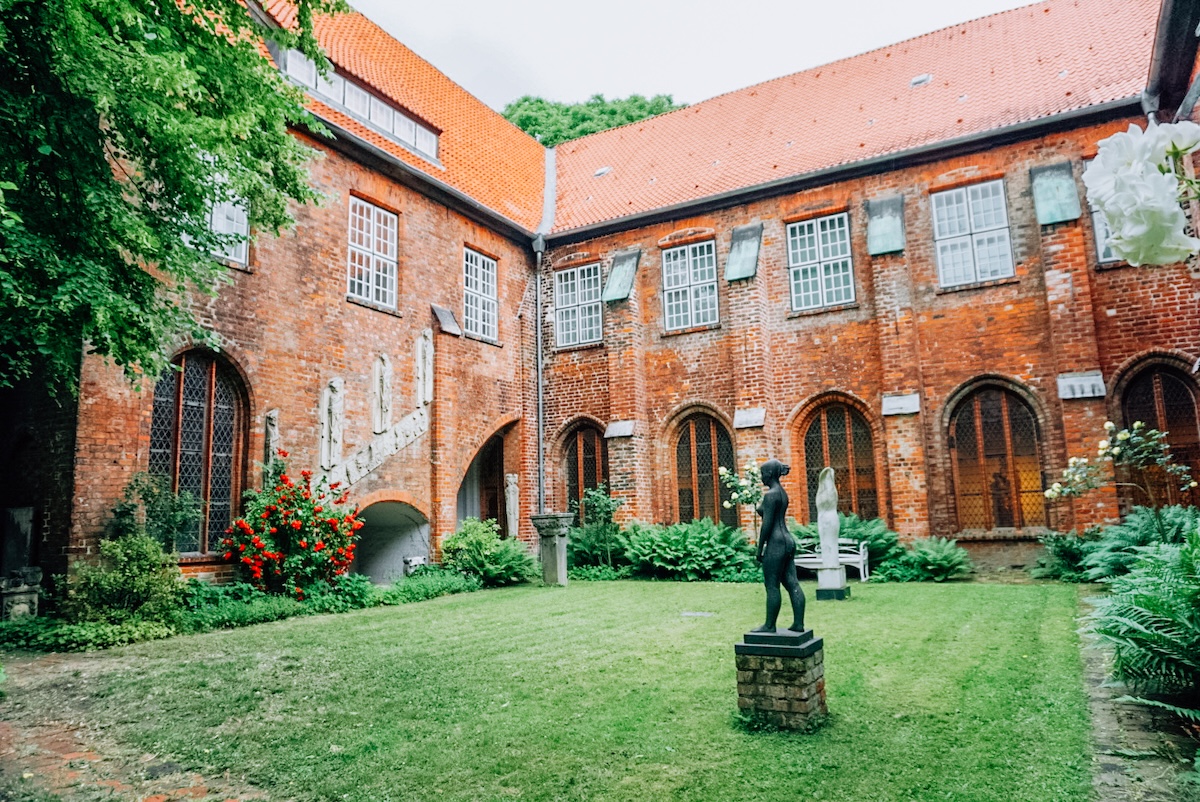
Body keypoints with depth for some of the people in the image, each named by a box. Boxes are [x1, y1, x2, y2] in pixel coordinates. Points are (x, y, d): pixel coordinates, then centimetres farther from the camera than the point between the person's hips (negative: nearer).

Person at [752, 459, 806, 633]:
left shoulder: (770, 495, -14)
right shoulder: (782, 492, 16)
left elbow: (767, 524, -17)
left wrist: (760, 548, -11)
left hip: (776, 543, -10)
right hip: (788, 541, 10)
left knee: (772, 586, -3)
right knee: (792, 584, 7)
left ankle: (770, 625, 3)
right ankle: (798, 624, 9)